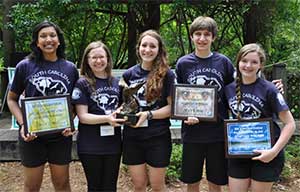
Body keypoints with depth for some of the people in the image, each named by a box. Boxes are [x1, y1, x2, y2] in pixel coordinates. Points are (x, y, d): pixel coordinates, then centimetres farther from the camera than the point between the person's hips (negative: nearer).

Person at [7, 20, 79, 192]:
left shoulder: (70, 68, 0)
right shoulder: (25, 66, -6)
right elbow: (12, 99, 2)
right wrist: (22, 124, -11)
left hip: (61, 136, 1)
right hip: (32, 136, -1)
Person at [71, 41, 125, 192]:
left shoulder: (116, 82, 8)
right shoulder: (82, 84, -6)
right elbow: (82, 116, -12)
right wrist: (107, 118, -25)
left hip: (113, 144, 4)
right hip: (90, 146, -4)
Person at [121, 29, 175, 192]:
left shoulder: (166, 75, -5)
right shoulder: (129, 74, 5)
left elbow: (172, 107, -8)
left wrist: (148, 114, -20)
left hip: (158, 137, -3)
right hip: (132, 137, 3)